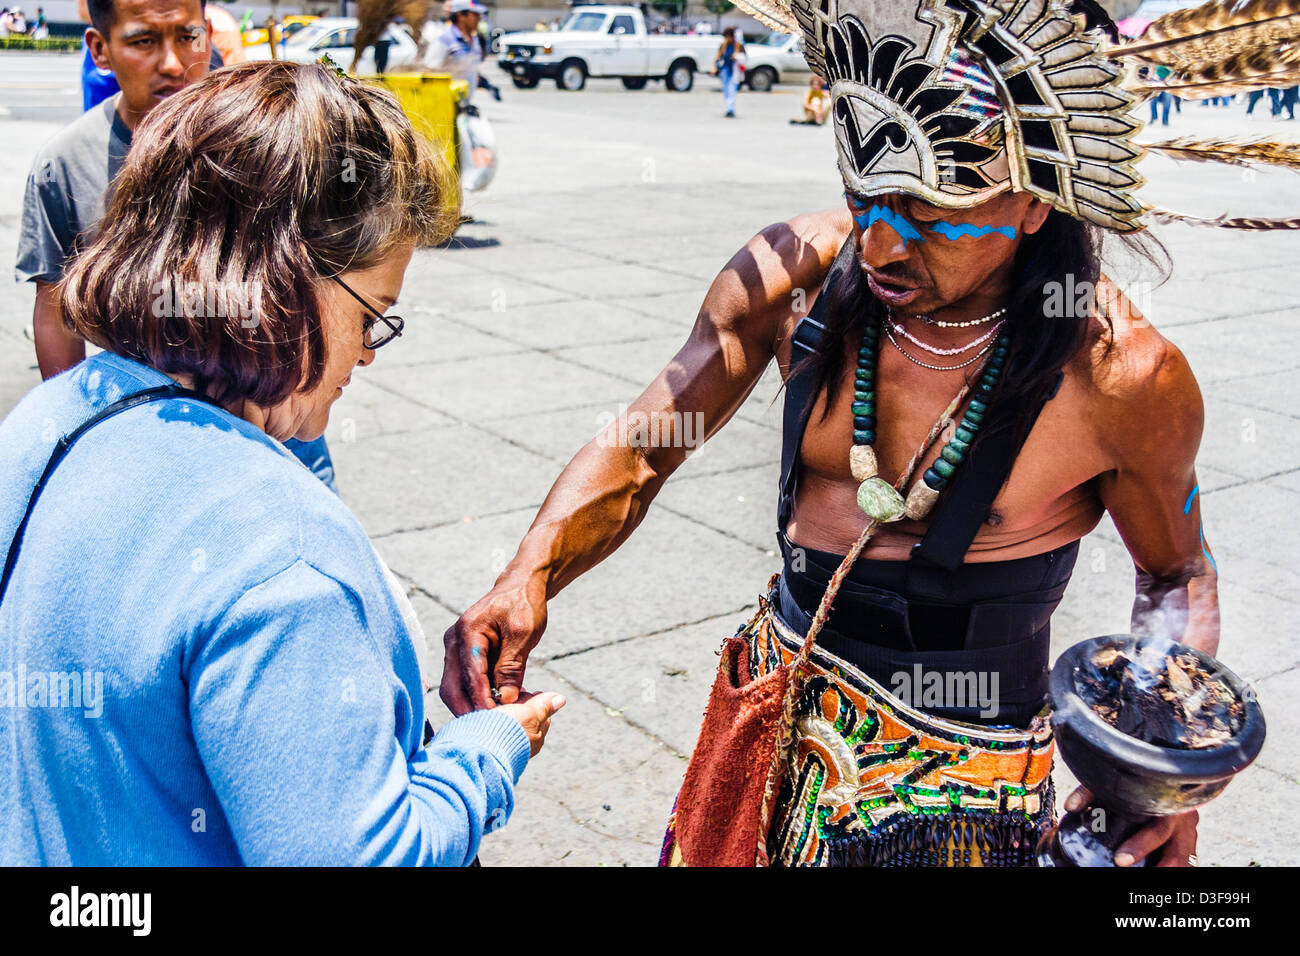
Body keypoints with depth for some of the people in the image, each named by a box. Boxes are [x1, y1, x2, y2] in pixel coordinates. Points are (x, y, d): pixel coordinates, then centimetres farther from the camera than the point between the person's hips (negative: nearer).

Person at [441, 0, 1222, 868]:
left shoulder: (1122, 378, -21)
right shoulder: (796, 272, -14)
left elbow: (1178, 572, -2)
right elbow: (635, 455, -9)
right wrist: (527, 577, -28)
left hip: (958, 778, -3)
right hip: (774, 705, 4)